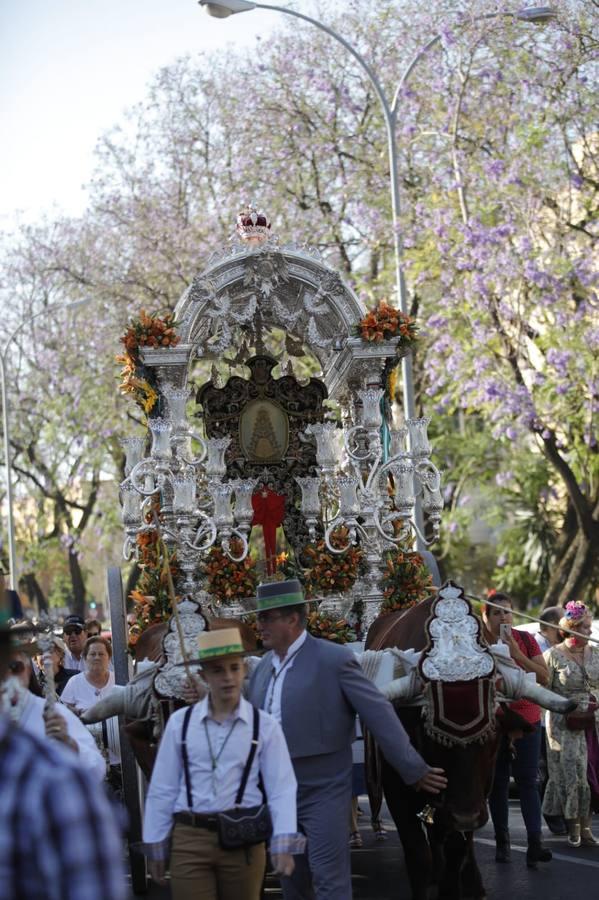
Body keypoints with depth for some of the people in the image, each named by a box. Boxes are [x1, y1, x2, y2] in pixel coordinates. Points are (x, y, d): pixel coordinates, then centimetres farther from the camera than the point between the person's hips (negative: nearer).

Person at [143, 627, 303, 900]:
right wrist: (155, 846, 7)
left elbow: (281, 788, -5)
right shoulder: (180, 722, 3)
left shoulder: (265, 726, 0)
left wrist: (283, 843, -17)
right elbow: (162, 789, 7)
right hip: (190, 838, 0)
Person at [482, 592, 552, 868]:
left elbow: (544, 677, -5)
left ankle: (535, 844, -14)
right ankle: (502, 842, 15)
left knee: (528, 781, -7)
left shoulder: (525, 639, 1)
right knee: (498, 783, 6)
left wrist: (517, 655, -15)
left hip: (526, 719, 0)